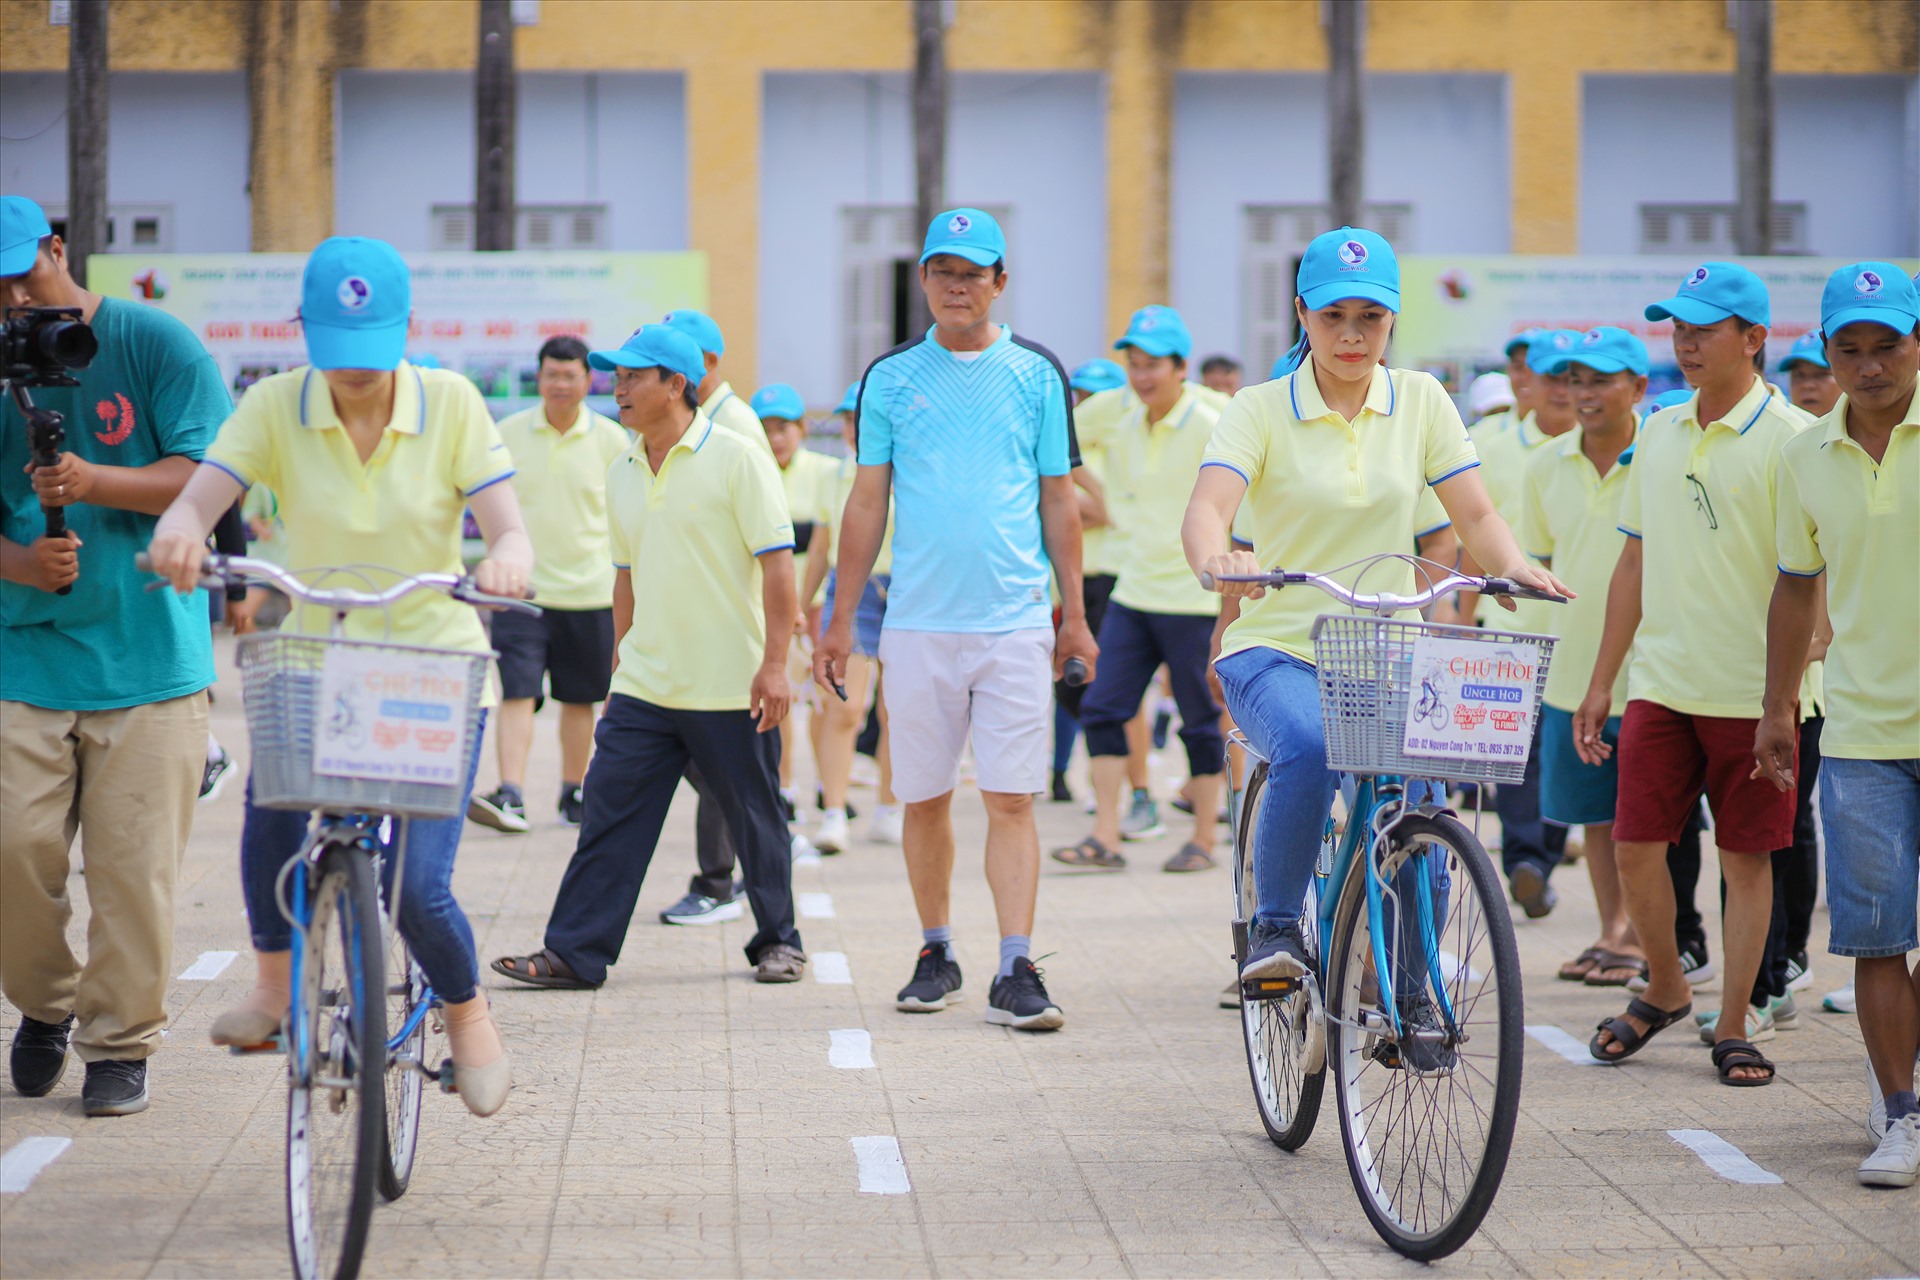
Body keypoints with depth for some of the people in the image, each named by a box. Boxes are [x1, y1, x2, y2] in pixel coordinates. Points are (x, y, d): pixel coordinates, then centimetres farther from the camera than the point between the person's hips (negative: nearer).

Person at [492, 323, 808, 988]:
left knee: (754, 821, 6)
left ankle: (778, 941, 22)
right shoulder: (623, 473, 11)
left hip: (731, 687, -5)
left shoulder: (735, 459, -8)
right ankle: (575, 952, 0)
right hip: (645, 685, 5)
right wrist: (618, 668, 20)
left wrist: (774, 664, -16)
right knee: (610, 810, -1)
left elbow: (777, 565, -11)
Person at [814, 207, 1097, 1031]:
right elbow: (867, 503, 10)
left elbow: (1059, 500, 9)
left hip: (1016, 622, -1)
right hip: (918, 622, 1)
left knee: (1011, 800, -6)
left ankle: (1016, 971, -7)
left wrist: (1075, 615, 7)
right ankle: (936, 954, 21)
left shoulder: (1037, 375, 6)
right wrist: (840, 618, 7)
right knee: (925, 799, 7)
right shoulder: (891, 377, 7)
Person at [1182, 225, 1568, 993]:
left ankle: (1410, 997, 9)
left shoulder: (1421, 400, 7)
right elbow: (1207, 506, -18)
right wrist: (1216, 560, -42)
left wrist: (1514, 564, -22)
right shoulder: (1260, 410, -2)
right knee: (1308, 751, -35)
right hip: (1276, 648, -3)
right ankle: (1274, 926, -14)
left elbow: (1474, 512, 1)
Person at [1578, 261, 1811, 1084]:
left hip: (1753, 690, -5)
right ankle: (1664, 990, 25)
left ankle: (1733, 1028, 13)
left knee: (1747, 857, 3)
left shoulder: (1791, 439, -7)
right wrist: (1601, 683, 14)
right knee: (1634, 848, 3)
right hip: (1660, 683, 5)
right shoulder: (1658, 435, 10)